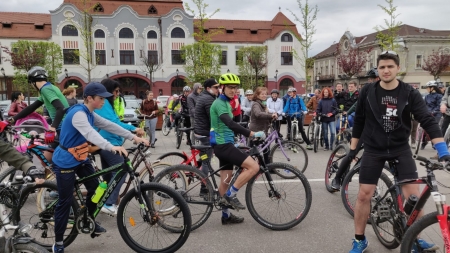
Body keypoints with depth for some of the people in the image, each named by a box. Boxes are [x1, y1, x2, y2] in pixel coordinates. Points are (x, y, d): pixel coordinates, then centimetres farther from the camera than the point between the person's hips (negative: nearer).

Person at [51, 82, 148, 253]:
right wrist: (111, 147, -56)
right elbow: (90, 133, -41)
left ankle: (90, 222, 34)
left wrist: (133, 137, -5)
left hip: (81, 159, 9)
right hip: (65, 162, -9)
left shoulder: (90, 114, 4)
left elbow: (109, 126, 2)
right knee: (65, 201, -2)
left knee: (95, 189, 11)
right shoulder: (78, 113, -25)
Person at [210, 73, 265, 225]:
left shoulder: (225, 103, 18)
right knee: (254, 166, -16)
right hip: (223, 145, -10)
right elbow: (230, 124, -30)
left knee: (226, 180, 13)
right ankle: (230, 194, -7)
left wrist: (234, 141, 31)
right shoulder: (219, 103, -15)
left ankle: (226, 215, 22)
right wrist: (251, 134, -36)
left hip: (224, 144, 10)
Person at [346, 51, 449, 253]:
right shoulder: (368, 92, -5)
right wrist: (352, 148, 6)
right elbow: (359, 121, 4)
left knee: (414, 196, -6)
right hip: (373, 150, 0)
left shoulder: (410, 93, -7)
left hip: (401, 149, 0)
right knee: (364, 195, -2)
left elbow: (427, 121, -12)